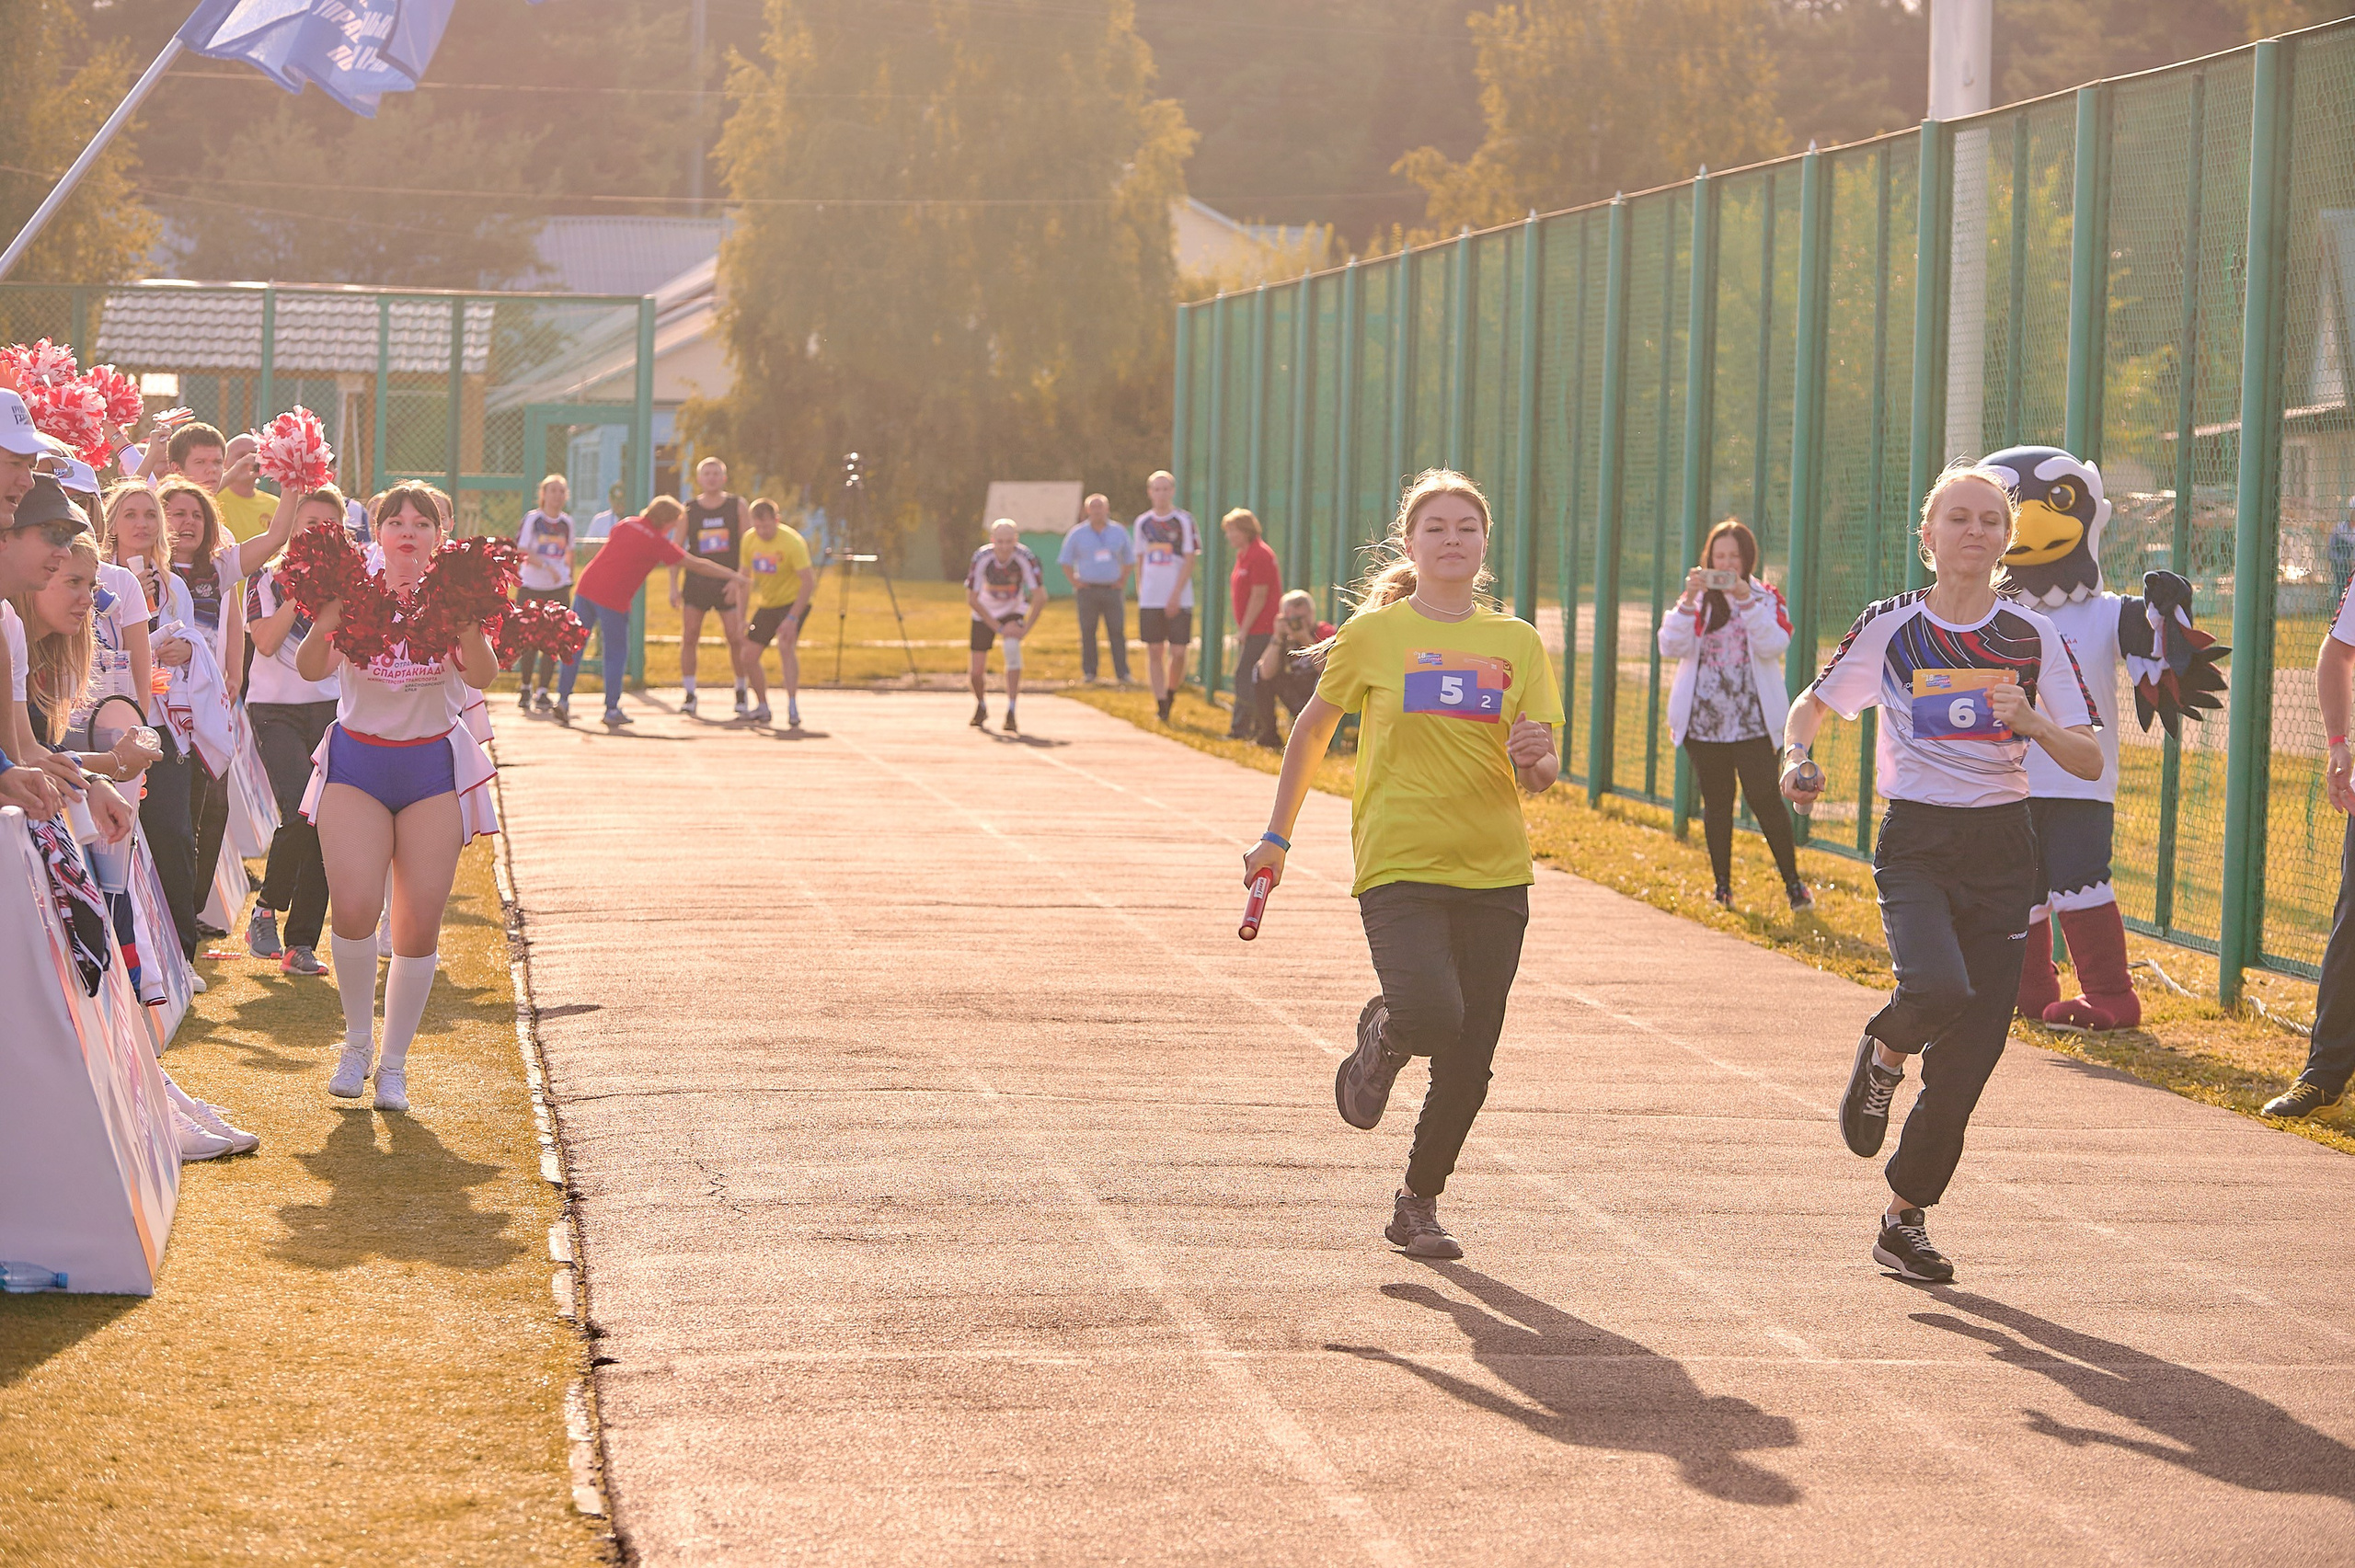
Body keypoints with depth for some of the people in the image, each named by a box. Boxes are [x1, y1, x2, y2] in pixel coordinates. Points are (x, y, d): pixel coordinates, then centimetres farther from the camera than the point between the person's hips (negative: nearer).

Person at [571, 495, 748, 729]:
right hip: (612, 599, -6)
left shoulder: (626, 524, 14)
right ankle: (612, 710, 5)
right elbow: (695, 564, 0)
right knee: (617, 655, 6)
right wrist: (733, 576, 7)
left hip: (585, 586, 6)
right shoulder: (657, 542, -3)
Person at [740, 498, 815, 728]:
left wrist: (793, 618, -30)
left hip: (794, 601, -6)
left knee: (785, 646, -29)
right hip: (766, 604, 6)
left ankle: (792, 708, -31)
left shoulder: (792, 542, -23)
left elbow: (809, 582, -24)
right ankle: (762, 707, 20)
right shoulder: (750, 540, -5)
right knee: (748, 655, 1)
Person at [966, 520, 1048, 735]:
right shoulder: (982, 558, -27)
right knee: (977, 670, 1)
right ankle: (981, 707, 34)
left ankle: (1011, 713, -25)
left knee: (1012, 648, -29)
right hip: (984, 613, 1)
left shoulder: (1025, 558, -27)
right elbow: (972, 599, -21)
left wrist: (1025, 629, -27)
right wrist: (998, 628, -22)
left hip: (1013, 610, -1)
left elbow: (1040, 597, -25)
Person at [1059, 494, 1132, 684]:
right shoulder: (1077, 534, 4)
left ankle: (1122, 673, -3)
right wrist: (1075, 582, 1)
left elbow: (1129, 559, 18)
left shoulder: (1119, 532, 9)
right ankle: (1089, 672, 4)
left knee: (1117, 631, -4)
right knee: (1088, 632, -2)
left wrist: (1123, 581, 7)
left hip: (1112, 589, 1)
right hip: (1088, 589, -1)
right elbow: (1065, 561, 11)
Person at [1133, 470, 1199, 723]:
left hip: (1179, 600, -3)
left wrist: (1176, 595, -13)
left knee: (1178, 651, -4)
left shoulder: (1184, 521, -2)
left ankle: (1171, 692, 20)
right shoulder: (1142, 522, 9)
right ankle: (1160, 704, 5)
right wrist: (1140, 592, 10)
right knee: (1154, 651, 0)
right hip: (1150, 599, 3)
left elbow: (1189, 560, -6)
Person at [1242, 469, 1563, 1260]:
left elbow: (1542, 776, 7)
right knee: (1431, 1016, -26)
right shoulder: (1372, 636, 1)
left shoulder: (1517, 644, 7)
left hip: (1493, 870, 3)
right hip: (1398, 862, -3)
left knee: (1469, 1062, 2)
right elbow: (1313, 730, 15)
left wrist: (1536, 758, -17)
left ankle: (1419, 1202, 23)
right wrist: (1278, 836, 14)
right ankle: (1380, 1038, 11)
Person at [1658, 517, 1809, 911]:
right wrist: (1688, 600, -18)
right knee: (1716, 804, 7)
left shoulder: (1765, 598, 4)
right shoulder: (1695, 600, 8)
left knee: (1765, 798, -9)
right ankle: (1722, 886, 15)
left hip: (1752, 722, -2)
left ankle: (1793, 882, 0)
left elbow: (1774, 645, -13)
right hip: (1704, 721, 2)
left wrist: (1745, 601, -21)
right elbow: (1670, 646, -6)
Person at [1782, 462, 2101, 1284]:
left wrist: (2033, 722, -17)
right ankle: (1883, 1054, 6)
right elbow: (1811, 705, 12)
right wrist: (1797, 760, -9)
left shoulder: (2031, 638, 3)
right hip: (1915, 840, -2)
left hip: (2003, 850, 2)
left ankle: (1904, 1218, 16)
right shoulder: (1891, 627, -1)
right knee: (1939, 990, -31)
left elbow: (2090, 761, 2)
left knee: (1970, 1054, -1)